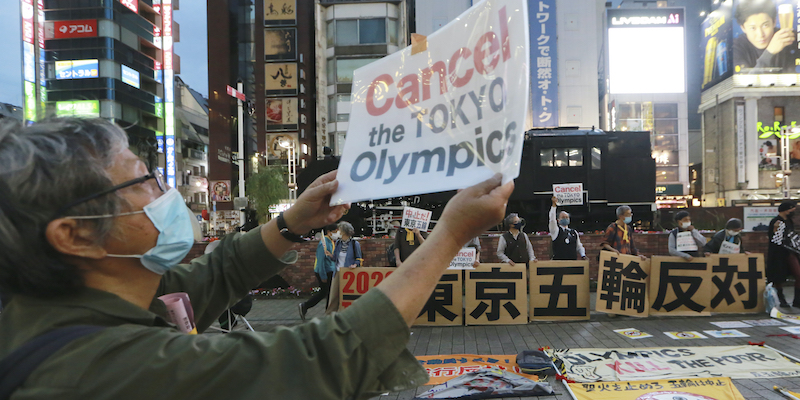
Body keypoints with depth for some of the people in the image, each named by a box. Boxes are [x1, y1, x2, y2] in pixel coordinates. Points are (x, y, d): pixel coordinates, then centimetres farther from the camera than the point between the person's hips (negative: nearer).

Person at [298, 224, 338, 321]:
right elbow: (321, 260, -21)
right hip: (323, 271, -9)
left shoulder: (331, 242, 12)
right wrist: (323, 276, -21)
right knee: (324, 292, -5)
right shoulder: (324, 243, -18)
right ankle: (304, 306, 8)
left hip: (330, 271, 9)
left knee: (330, 292, 9)